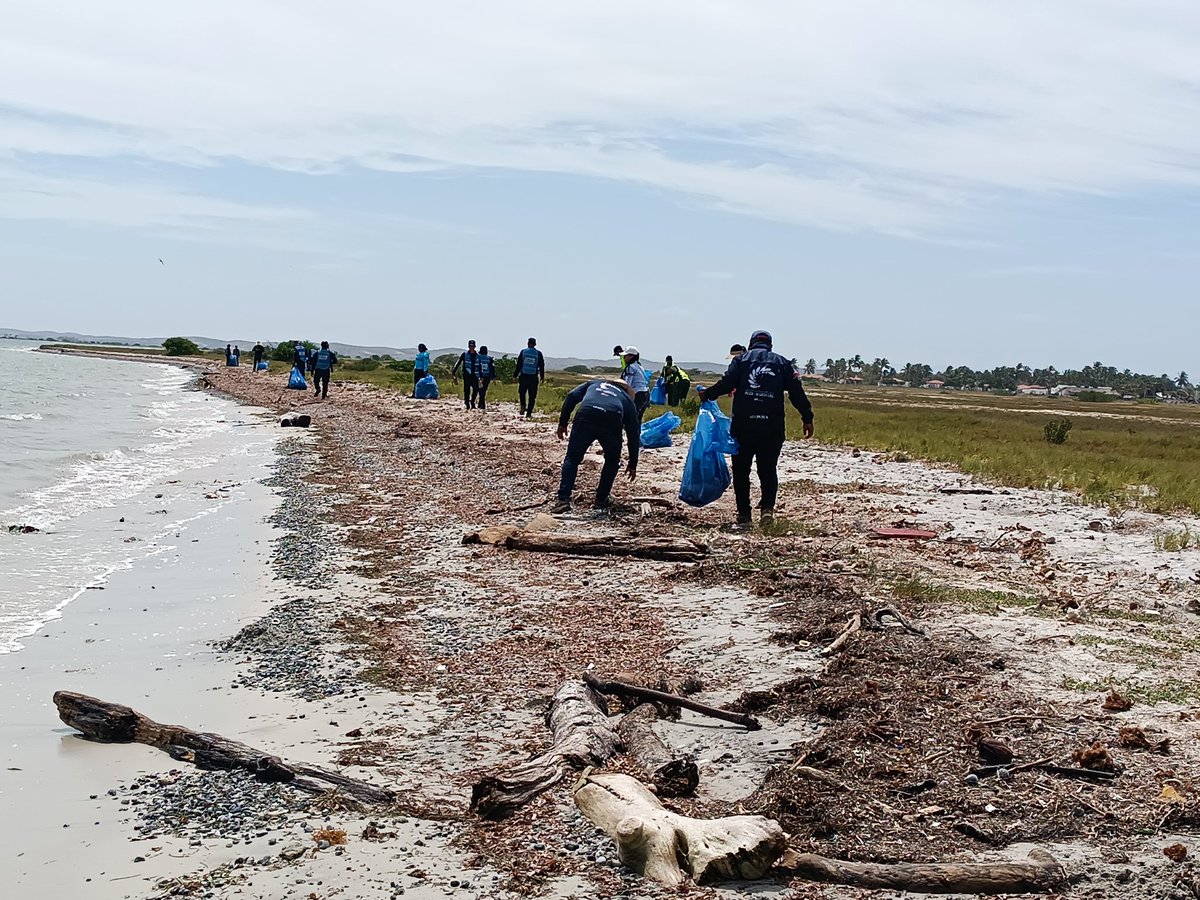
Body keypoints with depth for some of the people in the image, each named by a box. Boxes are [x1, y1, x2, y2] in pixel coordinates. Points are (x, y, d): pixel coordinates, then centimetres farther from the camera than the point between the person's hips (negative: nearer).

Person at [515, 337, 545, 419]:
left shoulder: (523, 352, 3)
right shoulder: (538, 353, 2)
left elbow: (518, 364, 2)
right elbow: (541, 366, 5)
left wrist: (516, 375, 5)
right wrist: (542, 377, 13)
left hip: (523, 376, 1)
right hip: (534, 378, 0)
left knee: (522, 393, 18)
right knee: (532, 396, 4)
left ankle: (523, 406, -2)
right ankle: (529, 413, 2)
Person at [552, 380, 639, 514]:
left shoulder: (594, 384, 38)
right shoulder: (627, 400, 35)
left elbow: (571, 397, 19)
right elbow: (634, 434, 34)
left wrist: (562, 423, 20)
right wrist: (632, 464, 40)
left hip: (585, 418, 0)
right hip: (612, 422, 0)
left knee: (572, 459, 12)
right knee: (612, 461, 25)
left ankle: (563, 500, 0)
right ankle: (601, 499, 25)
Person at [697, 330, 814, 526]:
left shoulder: (741, 360, 8)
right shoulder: (782, 363, 12)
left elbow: (726, 383, -6)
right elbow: (797, 392, 5)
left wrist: (707, 394, 9)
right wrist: (807, 418, 8)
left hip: (743, 425, -1)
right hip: (772, 427, 1)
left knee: (741, 470, 9)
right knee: (768, 469, 10)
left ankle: (744, 513, 9)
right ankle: (767, 507, -8)